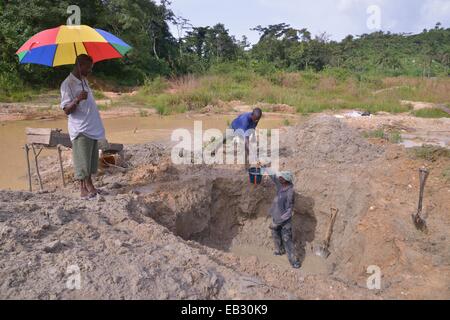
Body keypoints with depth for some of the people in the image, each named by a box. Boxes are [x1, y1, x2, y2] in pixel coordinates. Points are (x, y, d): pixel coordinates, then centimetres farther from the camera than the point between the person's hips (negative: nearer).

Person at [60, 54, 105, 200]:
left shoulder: (84, 81, 13)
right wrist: (77, 100, -34)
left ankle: (89, 186, 20)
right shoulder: (67, 84, -12)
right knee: (82, 161, -2)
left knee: (91, 160, 12)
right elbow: (66, 110, -15)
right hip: (80, 130, -8)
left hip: (93, 128, 8)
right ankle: (83, 189, 5)